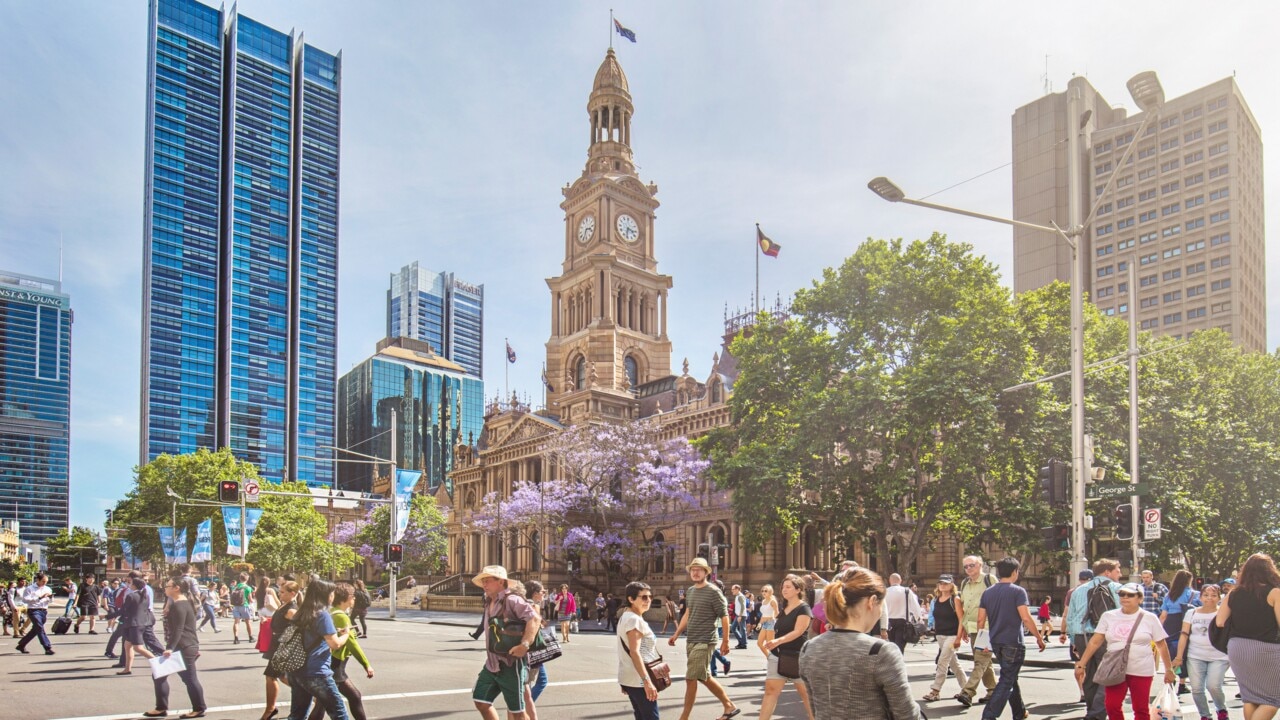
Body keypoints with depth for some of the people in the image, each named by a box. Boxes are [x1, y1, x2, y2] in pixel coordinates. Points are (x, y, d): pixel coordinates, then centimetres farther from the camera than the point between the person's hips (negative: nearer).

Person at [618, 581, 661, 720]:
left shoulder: (626, 616, 15)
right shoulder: (634, 619, -17)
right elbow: (634, 652, -25)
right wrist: (647, 681, -29)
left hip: (631, 678, 10)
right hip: (639, 679, -10)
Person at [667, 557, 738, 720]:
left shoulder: (713, 592, -11)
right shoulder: (690, 591, 11)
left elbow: (724, 616, -11)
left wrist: (725, 641, -13)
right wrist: (676, 634, 14)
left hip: (704, 642, -8)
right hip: (690, 641, 8)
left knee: (690, 679, -8)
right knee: (704, 677, 15)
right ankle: (730, 706, 28)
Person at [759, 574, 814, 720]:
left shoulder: (804, 608, -11)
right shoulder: (784, 608, 13)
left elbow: (798, 632, -23)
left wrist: (778, 641, -35)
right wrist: (774, 644, 21)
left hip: (797, 656, -6)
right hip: (778, 655, 7)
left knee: (805, 692, 6)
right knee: (771, 690, -3)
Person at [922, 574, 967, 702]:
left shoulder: (955, 599, -9)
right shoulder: (936, 600, 9)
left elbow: (961, 619, -12)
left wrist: (958, 638, -17)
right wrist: (934, 629, 12)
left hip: (952, 635, -7)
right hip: (940, 635, 7)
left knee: (942, 662, -10)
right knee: (953, 662, 14)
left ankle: (935, 691, -7)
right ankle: (966, 686, 27)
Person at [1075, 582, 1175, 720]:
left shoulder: (1150, 618, -1)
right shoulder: (1108, 616, 3)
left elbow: (1161, 645, 6)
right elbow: (1095, 642, 2)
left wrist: (1169, 669, 7)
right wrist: (1081, 664, -3)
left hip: (1141, 671, -1)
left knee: (1141, 709, 5)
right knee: (1112, 707, -3)